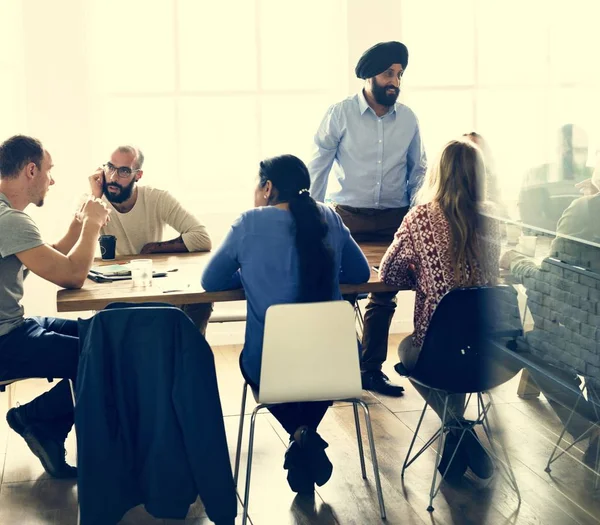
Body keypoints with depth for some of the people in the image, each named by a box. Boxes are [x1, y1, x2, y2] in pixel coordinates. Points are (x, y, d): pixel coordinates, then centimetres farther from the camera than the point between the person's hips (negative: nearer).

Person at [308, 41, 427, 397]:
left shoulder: (408, 119, 4)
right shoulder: (340, 114, -4)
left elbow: (418, 169, 13)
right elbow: (318, 167, -2)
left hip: (394, 219, 3)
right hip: (349, 217, -3)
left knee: (385, 298, 8)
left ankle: (372, 370, 22)